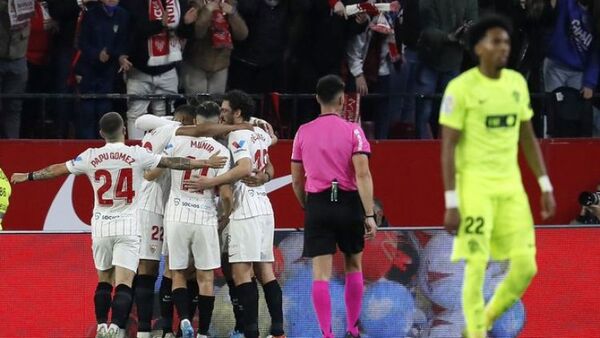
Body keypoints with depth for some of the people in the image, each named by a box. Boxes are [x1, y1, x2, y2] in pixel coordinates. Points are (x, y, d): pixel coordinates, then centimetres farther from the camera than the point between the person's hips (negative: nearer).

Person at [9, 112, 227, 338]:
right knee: (123, 285, -8)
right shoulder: (137, 155, -5)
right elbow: (171, 163, -4)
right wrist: (205, 163, 4)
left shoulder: (90, 157, 1)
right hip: (127, 227, -2)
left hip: (101, 227, 2)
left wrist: (27, 177, 26)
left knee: (103, 281, 19)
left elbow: (57, 170, 12)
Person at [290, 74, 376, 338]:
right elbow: (362, 175, -12)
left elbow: (296, 180, 10)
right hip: (348, 203, -1)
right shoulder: (352, 131, -5)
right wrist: (369, 215, -13)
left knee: (321, 274, -1)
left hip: (317, 204, 1)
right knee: (353, 267, 17)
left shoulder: (303, 132, 5)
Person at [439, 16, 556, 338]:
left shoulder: (517, 83, 7)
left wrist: (546, 187, 10)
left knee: (525, 267, 0)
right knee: (476, 267, -8)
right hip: (474, 185, -6)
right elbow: (447, 147, -11)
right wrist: (451, 203, -15)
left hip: (511, 186, 6)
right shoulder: (460, 88, -12)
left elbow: (528, 138, 15)